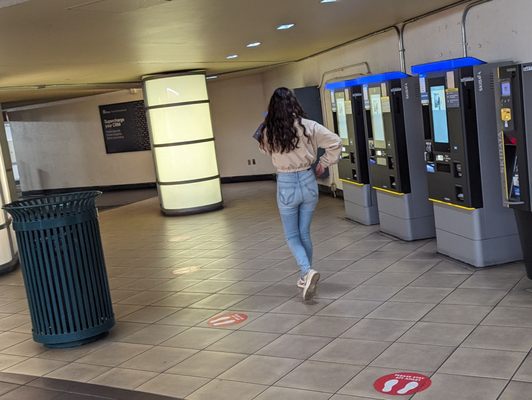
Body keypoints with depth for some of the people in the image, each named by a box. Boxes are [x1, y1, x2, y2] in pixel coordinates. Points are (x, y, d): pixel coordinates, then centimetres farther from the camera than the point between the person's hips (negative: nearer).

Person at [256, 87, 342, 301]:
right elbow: (335, 142, -6)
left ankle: (308, 271, -12)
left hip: (286, 185, -2)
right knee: (304, 233, 18)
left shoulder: (268, 131, -9)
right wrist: (323, 164, 5)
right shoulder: (308, 126, -8)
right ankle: (305, 276, 28)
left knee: (292, 236, 11)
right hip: (308, 181, 2)